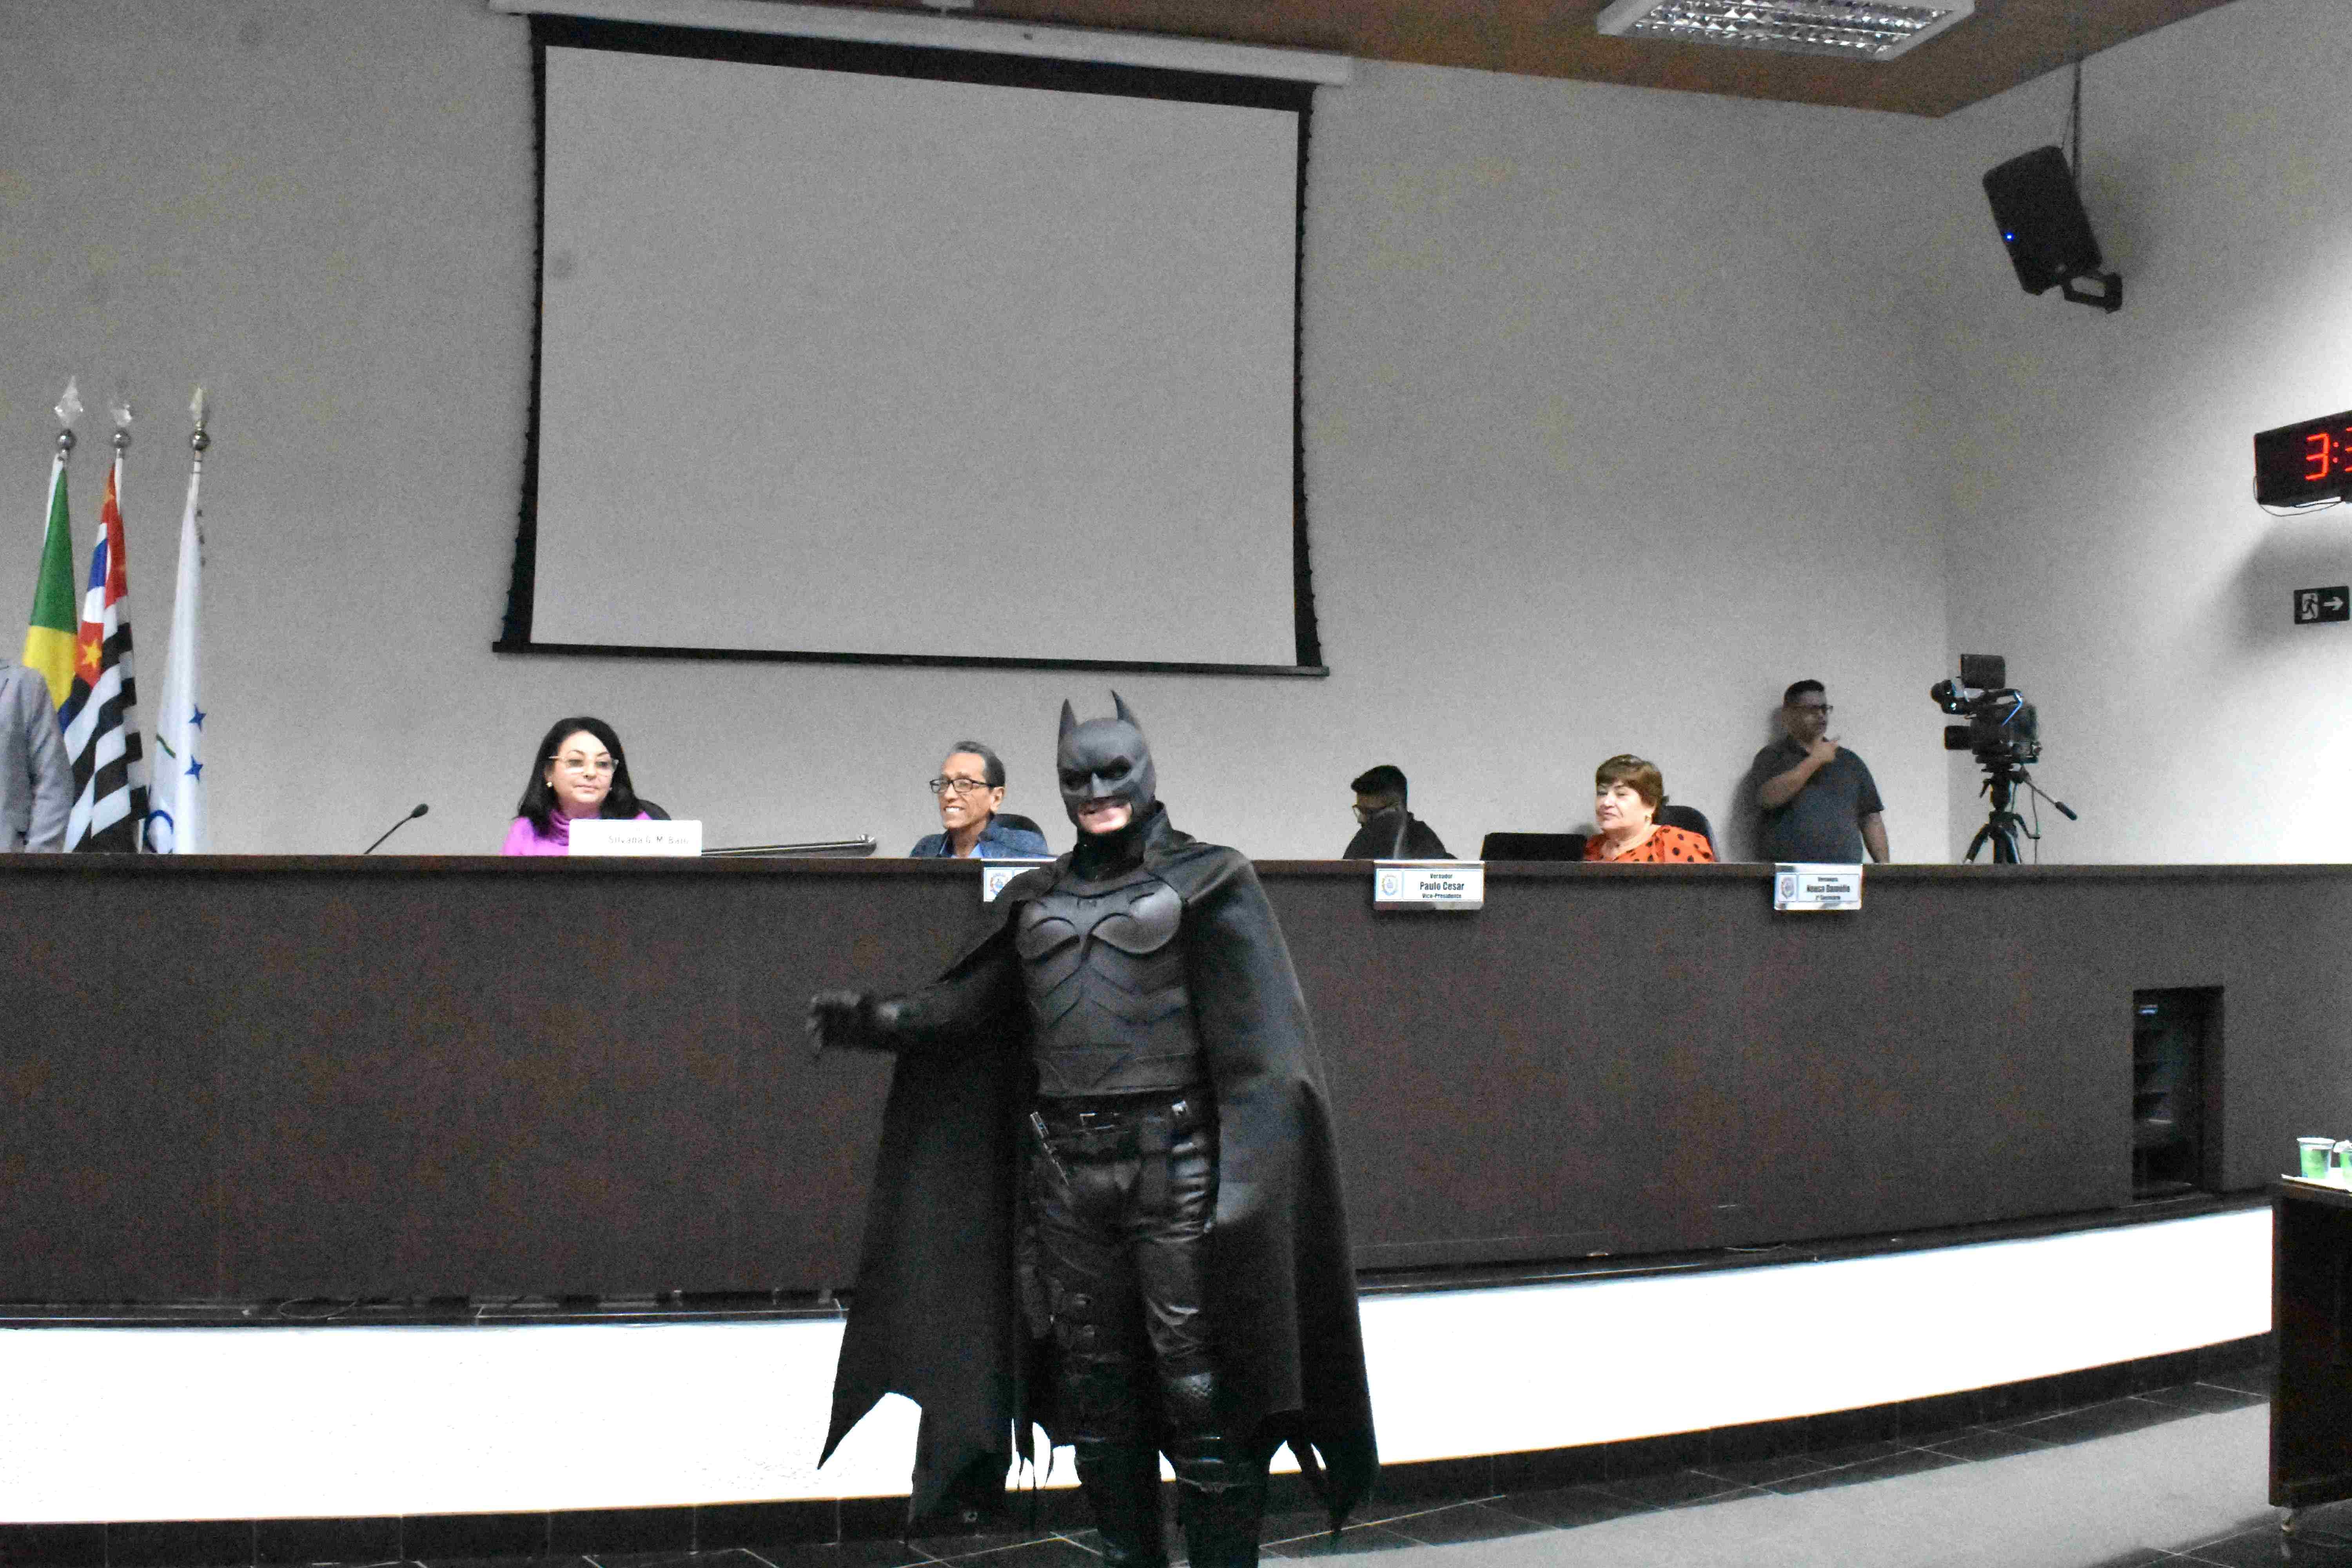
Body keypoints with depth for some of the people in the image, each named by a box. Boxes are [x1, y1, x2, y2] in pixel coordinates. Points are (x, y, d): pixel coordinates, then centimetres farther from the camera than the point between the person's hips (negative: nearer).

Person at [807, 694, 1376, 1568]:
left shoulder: (1204, 883, -2)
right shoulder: (1038, 900, 13)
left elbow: (1252, 1046, -7)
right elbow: (974, 1003, 8)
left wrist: (1240, 1188, -13)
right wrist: (875, 1019, -9)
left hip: (1172, 1162, -5)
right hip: (1064, 1167, 5)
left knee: (1203, 1390, -3)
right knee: (1095, 1388, 11)